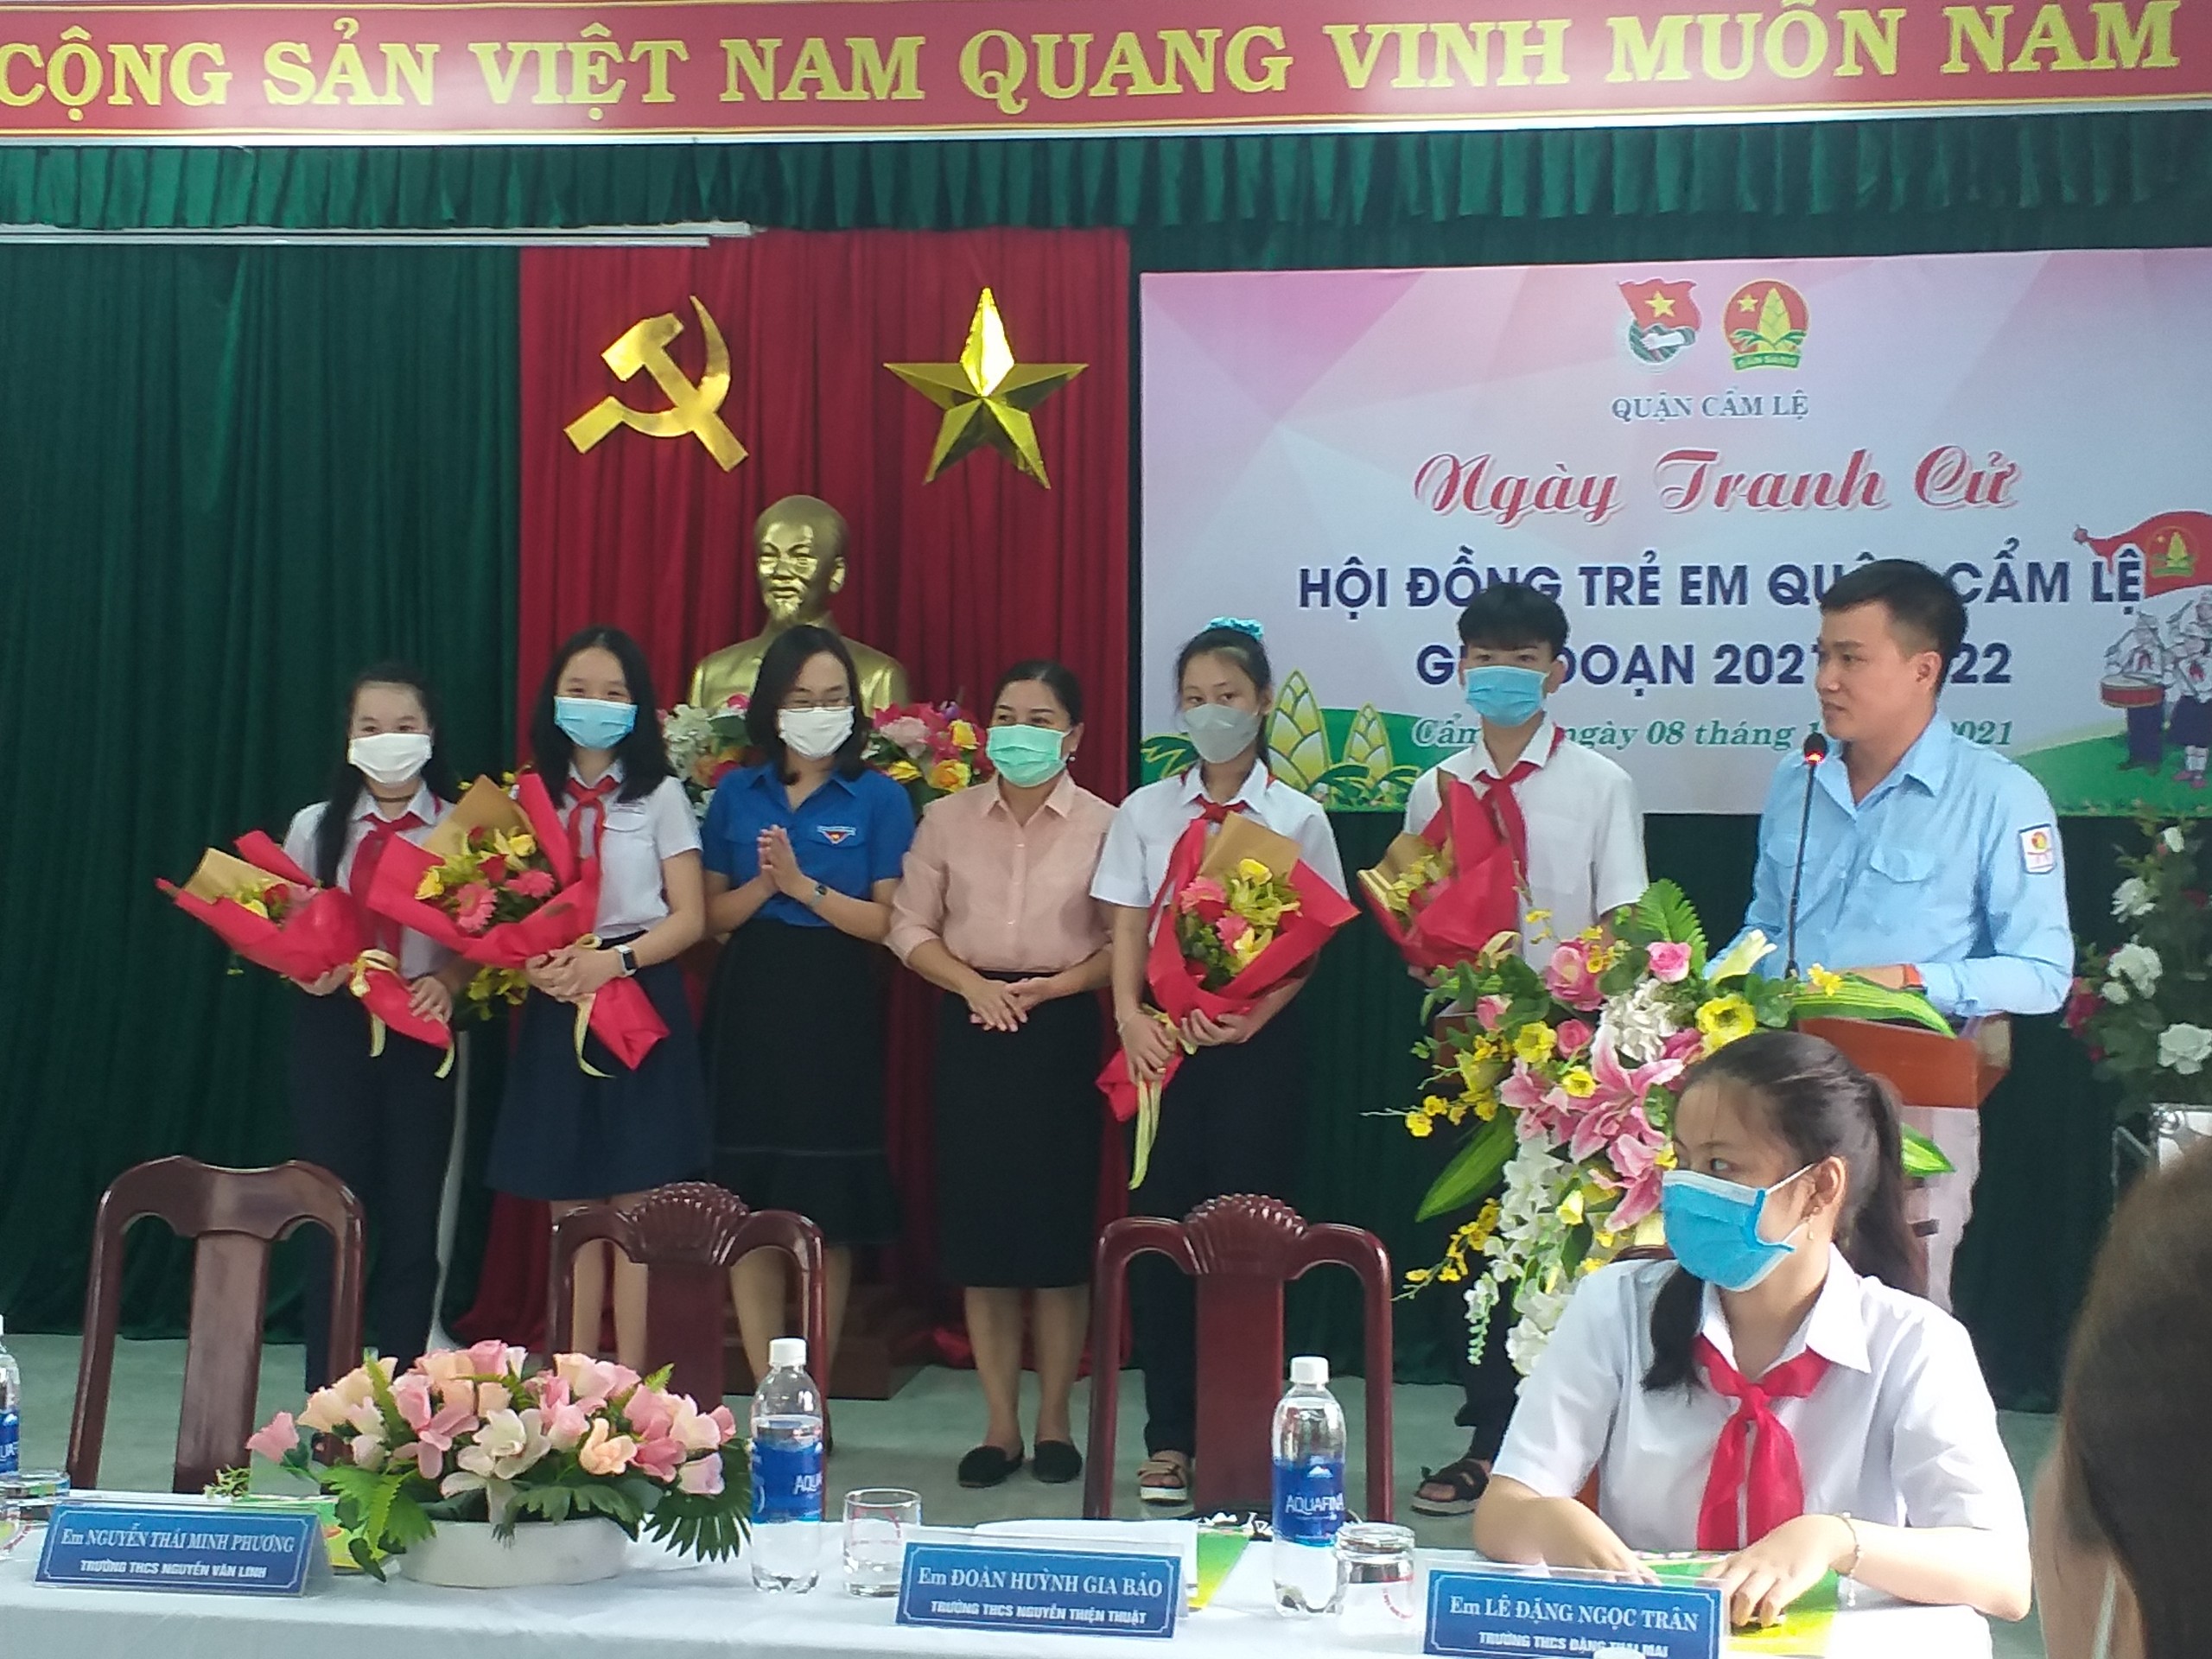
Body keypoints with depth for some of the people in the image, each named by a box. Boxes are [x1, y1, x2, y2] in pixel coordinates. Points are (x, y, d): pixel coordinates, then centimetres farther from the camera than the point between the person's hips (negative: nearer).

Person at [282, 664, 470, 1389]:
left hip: (421, 1036, -1)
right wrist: (305, 970, -14)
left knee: (412, 1219, 3)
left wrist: (446, 982, -20)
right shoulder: (316, 826, 7)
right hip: (332, 1030, 1)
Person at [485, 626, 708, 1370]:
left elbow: (689, 918, -3)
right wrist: (531, 965, -12)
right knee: (569, 1210, 6)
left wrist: (614, 960, -18)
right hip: (554, 1010, 3)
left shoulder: (659, 796, 2)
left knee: (635, 1204, -3)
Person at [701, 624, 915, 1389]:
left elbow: (889, 922, -6)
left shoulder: (880, 798, 0)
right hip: (749, 1007, 3)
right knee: (748, 1206, 2)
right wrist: (762, 884, -11)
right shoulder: (736, 794, 8)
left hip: (835, 1011, -2)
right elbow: (713, 914, 7)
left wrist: (804, 885, -15)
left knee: (827, 1212, 1)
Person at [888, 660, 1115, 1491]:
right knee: (980, 1231, 4)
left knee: (1059, 1231, 1)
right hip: (973, 1028, 2)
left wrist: (1052, 987, -16)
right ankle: (999, 1426, 13)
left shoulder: (1102, 825, -1)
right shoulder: (948, 818, 5)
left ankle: (1053, 1422, 13)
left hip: (1064, 1031, -2)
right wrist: (973, 983, -11)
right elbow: (910, 927, 5)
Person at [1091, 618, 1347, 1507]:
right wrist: (1130, 1015, -10)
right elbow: (1128, 929, 5)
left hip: (1257, 1044, -2)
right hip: (1164, 1041, 2)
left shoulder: (1297, 818, 4)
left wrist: (1252, 1016, -14)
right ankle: (1168, 1437, 8)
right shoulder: (1146, 810, 9)